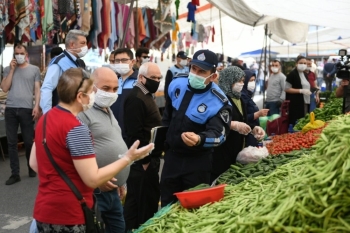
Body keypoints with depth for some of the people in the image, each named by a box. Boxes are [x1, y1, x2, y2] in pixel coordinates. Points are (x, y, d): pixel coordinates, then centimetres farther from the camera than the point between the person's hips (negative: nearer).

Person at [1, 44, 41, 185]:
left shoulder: (34, 69, 8)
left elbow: (37, 89, 5)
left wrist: (36, 106, -7)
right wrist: (12, 69, 0)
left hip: (27, 109, -2)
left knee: (28, 142, 4)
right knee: (11, 142, 2)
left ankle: (32, 168, 23)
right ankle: (15, 174, 7)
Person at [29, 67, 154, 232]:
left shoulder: (45, 118, 5)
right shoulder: (76, 128, -21)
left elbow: (34, 164, 13)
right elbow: (93, 179, -21)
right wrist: (128, 158, -14)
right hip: (69, 217, -8)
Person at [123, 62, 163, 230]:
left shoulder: (146, 96, 15)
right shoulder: (136, 99, -18)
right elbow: (134, 135, -23)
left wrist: (153, 158, 17)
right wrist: (143, 160, -19)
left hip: (150, 159, 10)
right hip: (142, 162, -10)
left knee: (150, 199, 18)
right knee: (139, 201, -1)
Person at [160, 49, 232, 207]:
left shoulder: (218, 102, -22)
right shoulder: (177, 84, -5)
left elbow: (218, 134, -29)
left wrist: (199, 139, -49)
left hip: (197, 161, -5)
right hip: (172, 155, 5)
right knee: (167, 202, 18)